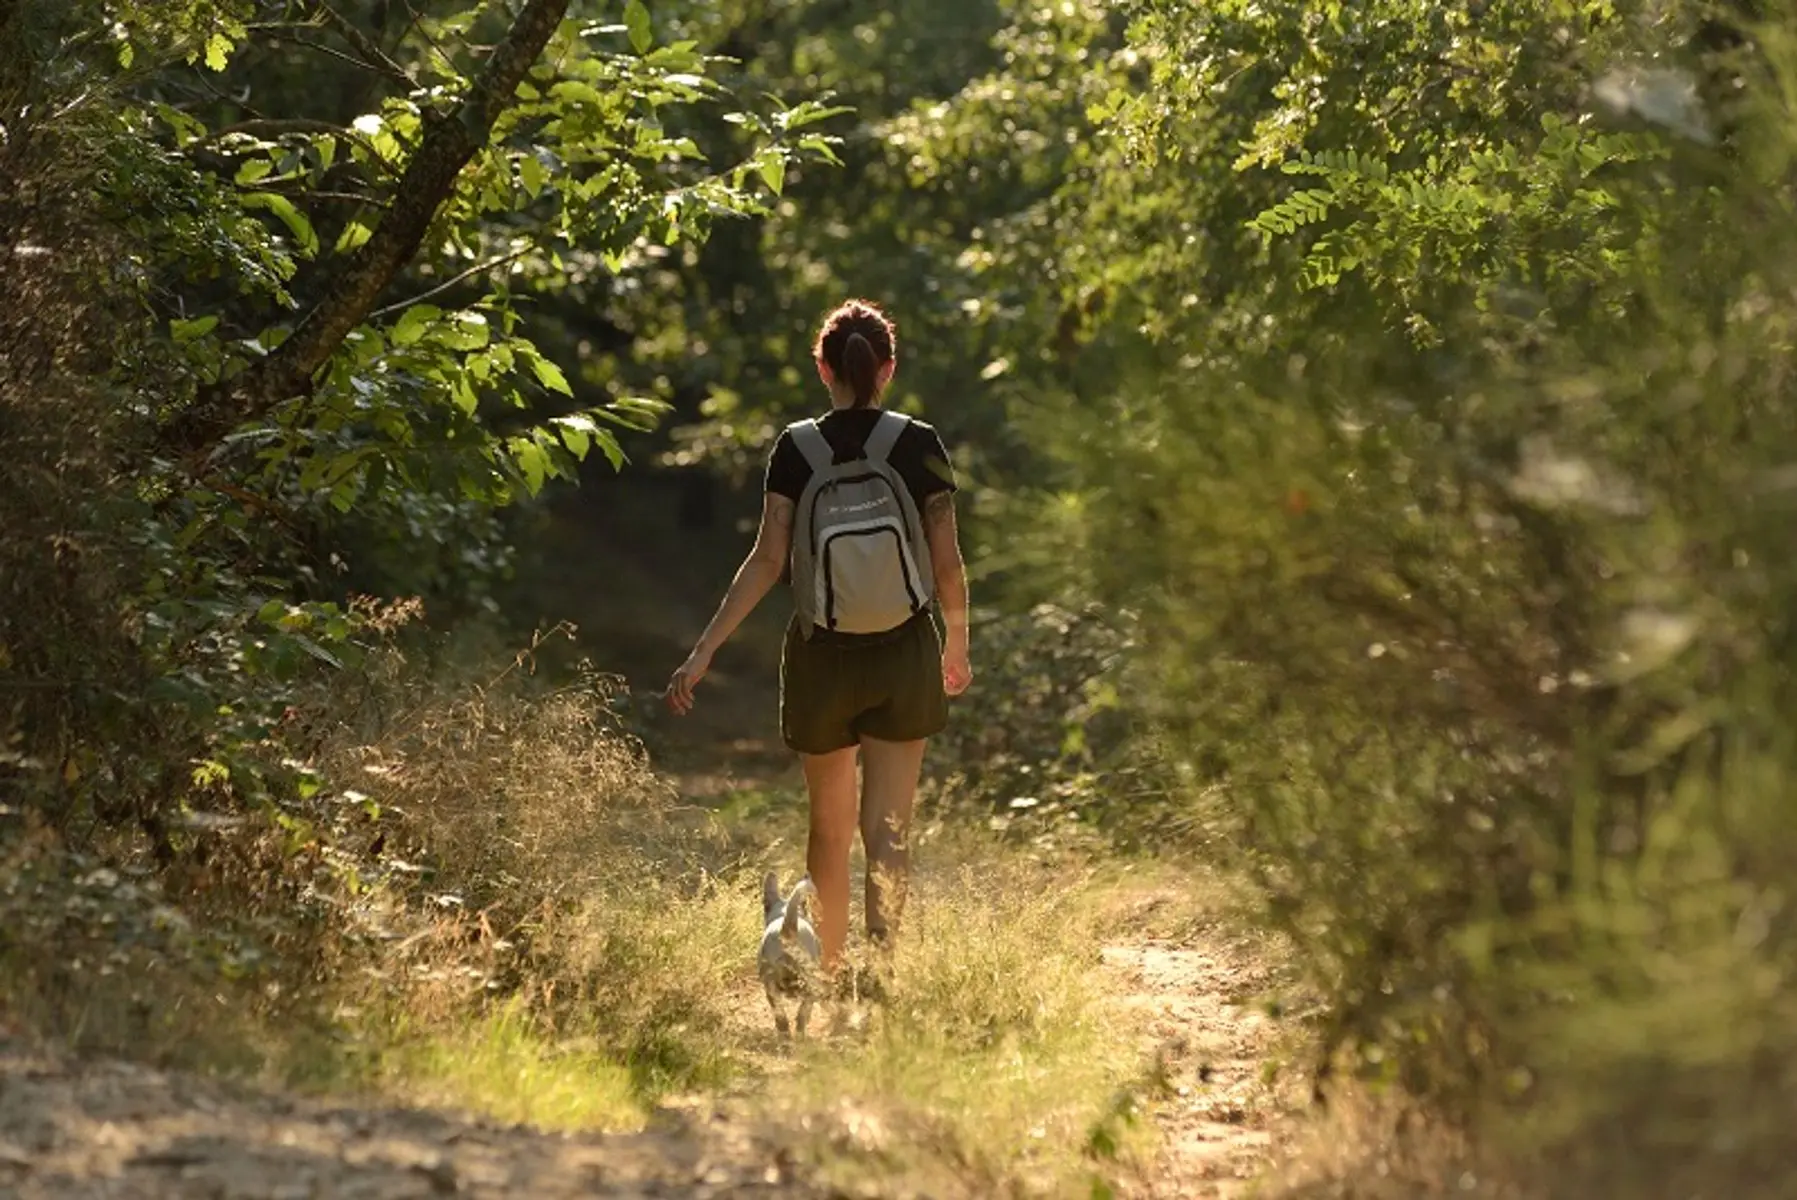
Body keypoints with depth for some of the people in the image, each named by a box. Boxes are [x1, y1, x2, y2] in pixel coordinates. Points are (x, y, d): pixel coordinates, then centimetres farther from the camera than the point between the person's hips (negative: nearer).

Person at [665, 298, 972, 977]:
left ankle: (828, 970, 28)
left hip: (821, 656, 1)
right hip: (904, 654, -1)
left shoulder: (796, 449, -3)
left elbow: (768, 561, -9)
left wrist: (704, 652, -7)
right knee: (887, 826, -2)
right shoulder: (920, 446, -3)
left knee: (830, 827, 16)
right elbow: (947, 562, -1)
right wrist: (958, 644, 16)